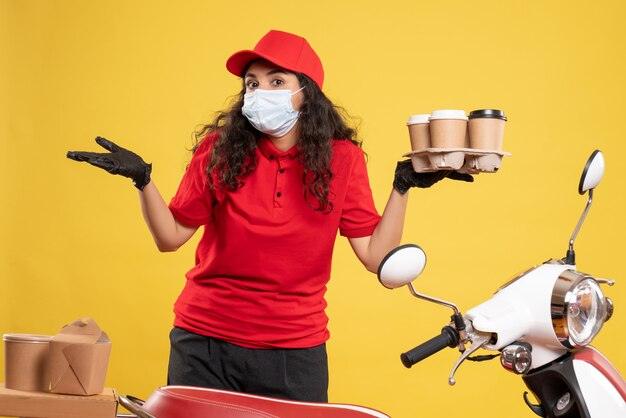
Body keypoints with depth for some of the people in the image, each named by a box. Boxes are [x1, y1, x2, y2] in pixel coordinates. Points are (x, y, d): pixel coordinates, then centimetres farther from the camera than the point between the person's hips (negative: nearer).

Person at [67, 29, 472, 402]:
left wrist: (404, 185, -11)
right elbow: (171, 237, 0)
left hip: (296, 350, 0)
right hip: (204, 342, 0)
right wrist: (143, 179, -14)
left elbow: (376, 256, -5)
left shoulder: (342, 158, -3)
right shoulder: (221, 149, -4)